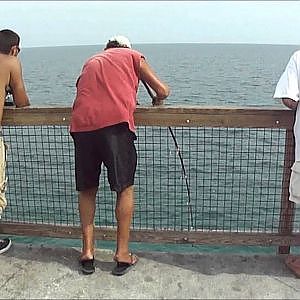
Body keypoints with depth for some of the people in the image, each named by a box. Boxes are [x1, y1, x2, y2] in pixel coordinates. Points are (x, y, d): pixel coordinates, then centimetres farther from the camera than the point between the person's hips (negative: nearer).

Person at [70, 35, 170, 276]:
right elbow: (163, 91, 18)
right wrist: (157, 100, 42)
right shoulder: (133, 55, 22)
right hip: (115, 122, -3)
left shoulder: (91, 62, 33)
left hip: (81, 124, 4)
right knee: (125, 189, 8)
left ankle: (87, 252, 19)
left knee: (87, 190, 16)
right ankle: (123, 254, 13)